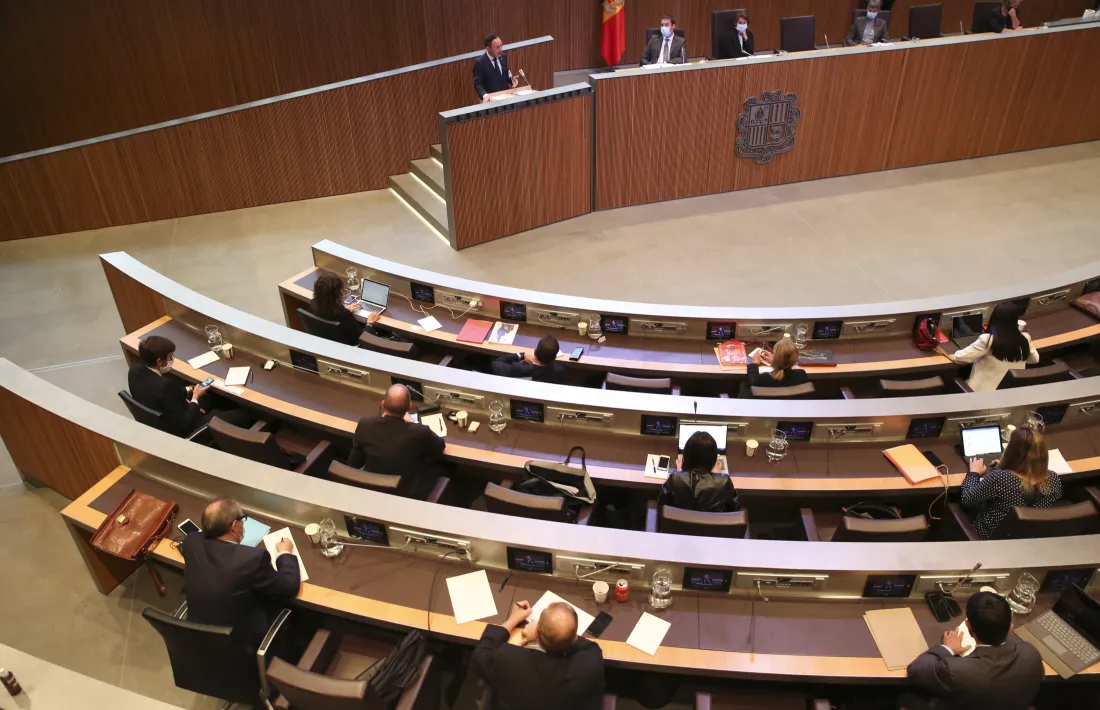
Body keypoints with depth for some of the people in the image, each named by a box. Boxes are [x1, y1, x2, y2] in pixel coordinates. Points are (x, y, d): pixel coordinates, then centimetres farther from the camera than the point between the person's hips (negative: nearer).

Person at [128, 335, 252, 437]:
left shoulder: (135, 369, -11)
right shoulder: (165, 386, -37)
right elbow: (184, 424, -29)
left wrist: (186, 391, 0)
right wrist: (195, 398, -15)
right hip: (180, 431, -9)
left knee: (211, 397, 28)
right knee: (244, 415, -2)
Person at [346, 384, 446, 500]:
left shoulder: (365, 424, -20)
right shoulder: (419, 432, -28)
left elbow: (354, 464, -5)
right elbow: (441, 446, -5)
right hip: (407, 496, -3)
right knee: (437, 463, 23)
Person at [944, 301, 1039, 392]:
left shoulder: (988, 340, -20)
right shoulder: (1024, 340, -5)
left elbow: (960, 357, -13)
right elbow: (1034, 359, 15)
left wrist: (955, 356, 8)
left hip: (985, 390, -5)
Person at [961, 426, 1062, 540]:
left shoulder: (999, 478, -35)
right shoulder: (1054, 479, -19)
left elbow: (966, 499, -19)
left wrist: (974, 472, -2)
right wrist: (1003, 468, 11)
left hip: (992, 537, -5)